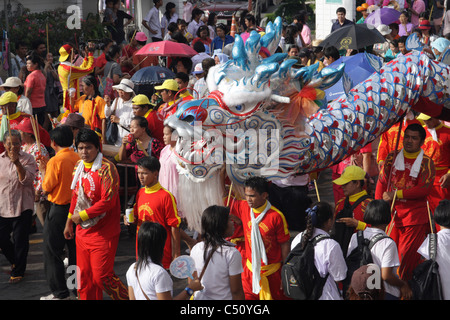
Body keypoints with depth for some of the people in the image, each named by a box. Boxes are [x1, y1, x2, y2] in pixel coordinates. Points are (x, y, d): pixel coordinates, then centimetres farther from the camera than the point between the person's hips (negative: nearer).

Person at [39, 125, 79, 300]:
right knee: (75, 250, 15)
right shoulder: (78, 158, 0)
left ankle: (60, 292, 5)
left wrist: (43, 171, 4)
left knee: (52, 252, 4)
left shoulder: (55, 161, -18)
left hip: (59, 209, -6)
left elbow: (46, 188, -11)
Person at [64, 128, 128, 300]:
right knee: (84, 276, 11)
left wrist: (81, 216, -14)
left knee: (101, 277, -6)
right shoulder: (78, 166, 10)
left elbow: (108, 201, -21)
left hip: (103, 233, -7)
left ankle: (128, 298, 14)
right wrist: (69, 221, 20)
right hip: (82, 232, 7)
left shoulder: (106, 168, -15)